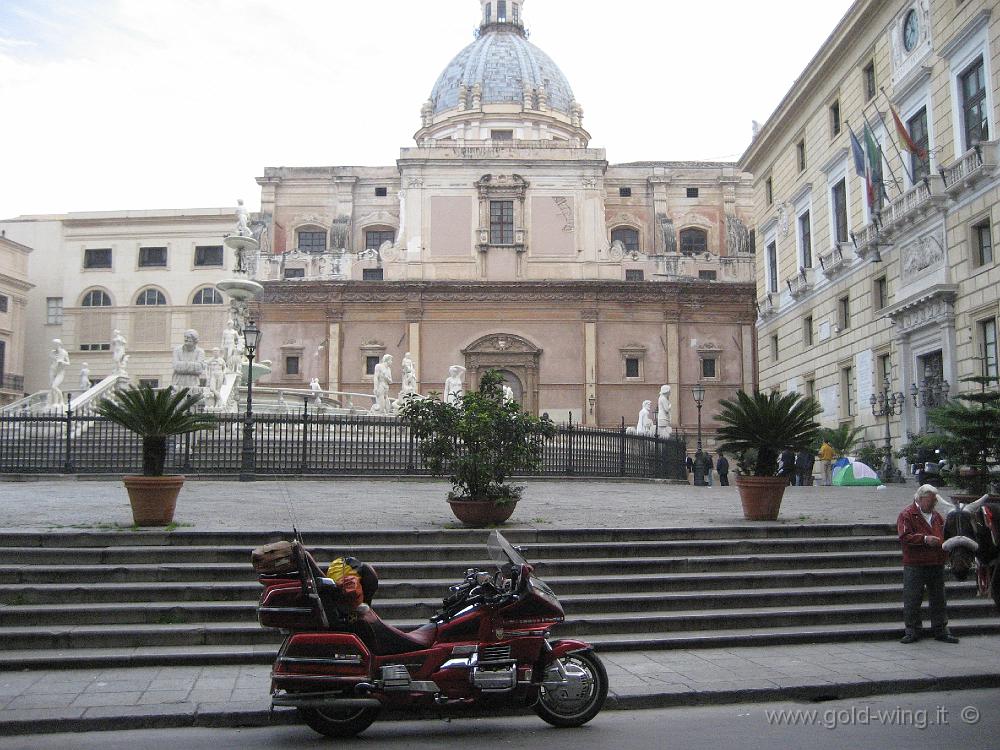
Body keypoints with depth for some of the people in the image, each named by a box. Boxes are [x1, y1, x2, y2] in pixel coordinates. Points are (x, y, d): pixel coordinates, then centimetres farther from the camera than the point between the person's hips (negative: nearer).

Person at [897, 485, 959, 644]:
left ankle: (941, 630, 20)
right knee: (912, 600, -1)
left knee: (938, 600, 11)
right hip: (914, 566, -6)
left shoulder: (936, 515, 16)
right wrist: (925, 539, -24)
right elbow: (904, 537, -16)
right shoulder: (907, 514, -6)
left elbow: (944, 534, 27)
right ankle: (912, 631, 8)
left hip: (937, 565, 6)